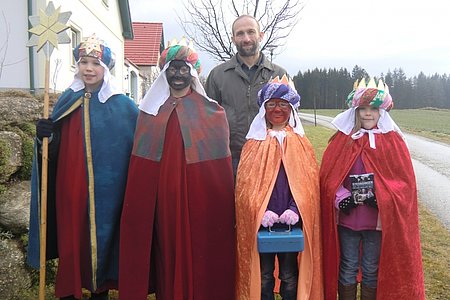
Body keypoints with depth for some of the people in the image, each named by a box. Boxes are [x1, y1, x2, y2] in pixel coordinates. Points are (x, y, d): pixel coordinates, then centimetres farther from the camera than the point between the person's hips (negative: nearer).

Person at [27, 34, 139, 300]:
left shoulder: (123, 105, -1)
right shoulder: (67, 101, 8)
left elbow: (135, 149, 1)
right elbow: (55, 149, 10)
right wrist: (46, 137, -9)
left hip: (106, 188, -2)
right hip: (70, 186, 2)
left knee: (102, 237, 6)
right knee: (71, 238, 5)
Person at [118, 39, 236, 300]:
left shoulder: (210, 111, 3)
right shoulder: (152, 110, 9)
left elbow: (221, 162, 2)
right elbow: (141, 165, 9)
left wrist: (224, 207, -2)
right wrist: (141, 205, 3)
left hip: (199, 197, -2)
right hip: (162, 198, 2)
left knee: (199, 255, 3)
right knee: (168, 254, 7)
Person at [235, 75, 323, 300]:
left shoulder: (301, 143, 4)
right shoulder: (254, 143, 2)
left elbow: (308, 181, -1)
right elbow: (245, 183, -3)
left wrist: (294, 210, -16)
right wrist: (260, 211, -16)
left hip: (292, 221, 0)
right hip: (260, 221, 0)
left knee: (290, 277, 10)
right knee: (263, 277, 11)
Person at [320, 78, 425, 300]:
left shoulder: (393, 141, 0)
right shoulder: (342, 140, 3)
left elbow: (405, 180, -2)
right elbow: (328, 176, 1)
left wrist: (382, 197, -17)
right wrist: (340, 197, -15)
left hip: (378, 218, -1)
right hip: (347, 216, 1)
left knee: (371, 271, 12)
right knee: (347, 269, 12)